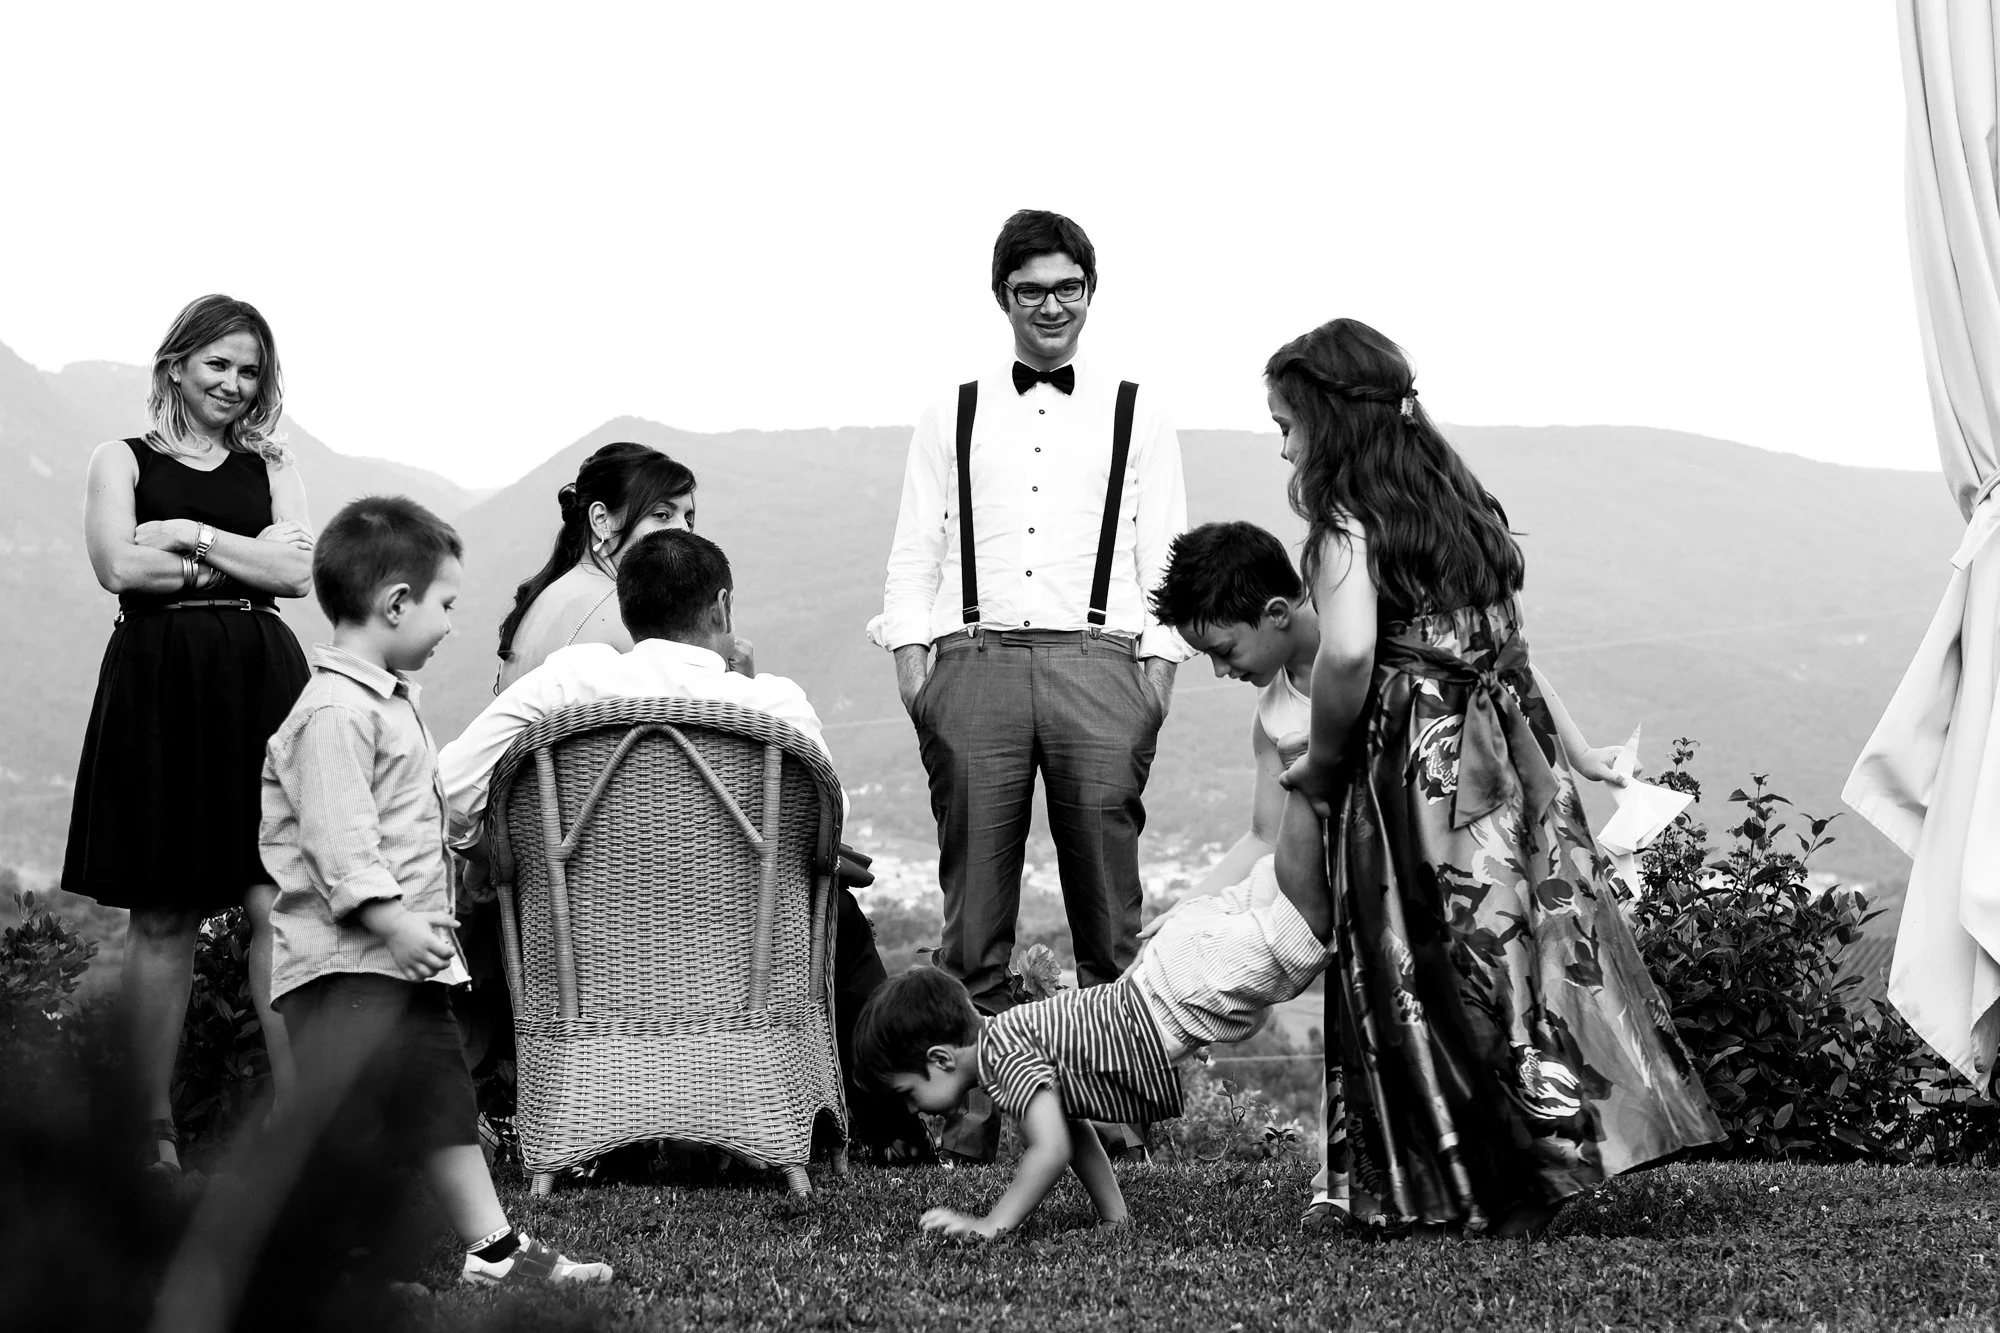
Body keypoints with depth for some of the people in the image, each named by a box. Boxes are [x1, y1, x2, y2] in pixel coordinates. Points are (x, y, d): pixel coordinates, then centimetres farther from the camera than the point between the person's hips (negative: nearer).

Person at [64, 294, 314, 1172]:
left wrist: (193, 536, -5)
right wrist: (243, 560, -3)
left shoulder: (270, 468, 16)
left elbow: (296, 572, 2)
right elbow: (118, 564, -7)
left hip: (260, 687, 2)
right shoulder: (124, 462, 10)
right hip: (157, 686, -2)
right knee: (162, 916, 0)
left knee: (277, 903, -8)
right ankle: (156, 1132, 3)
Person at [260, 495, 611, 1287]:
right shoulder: (334, 711, -17)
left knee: (443, 1100, 13)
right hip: (348, 960, -11)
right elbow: (339, 837, -24)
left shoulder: (390, 700, 17)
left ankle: (492, 1247, 17)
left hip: (404, 955, 11)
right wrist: (393, 920, -26)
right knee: (349, 1113, -8)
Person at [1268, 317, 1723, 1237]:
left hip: (1418, 772, -7)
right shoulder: (1460, 500, 15)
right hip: (1515, 761, 7)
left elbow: (1347, 652, -24)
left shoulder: (1347, 524, -8)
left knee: (1438, 979, -1)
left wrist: (1321, 761, -8)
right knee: (1542, 948, 8)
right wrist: (1572, 748, 29)